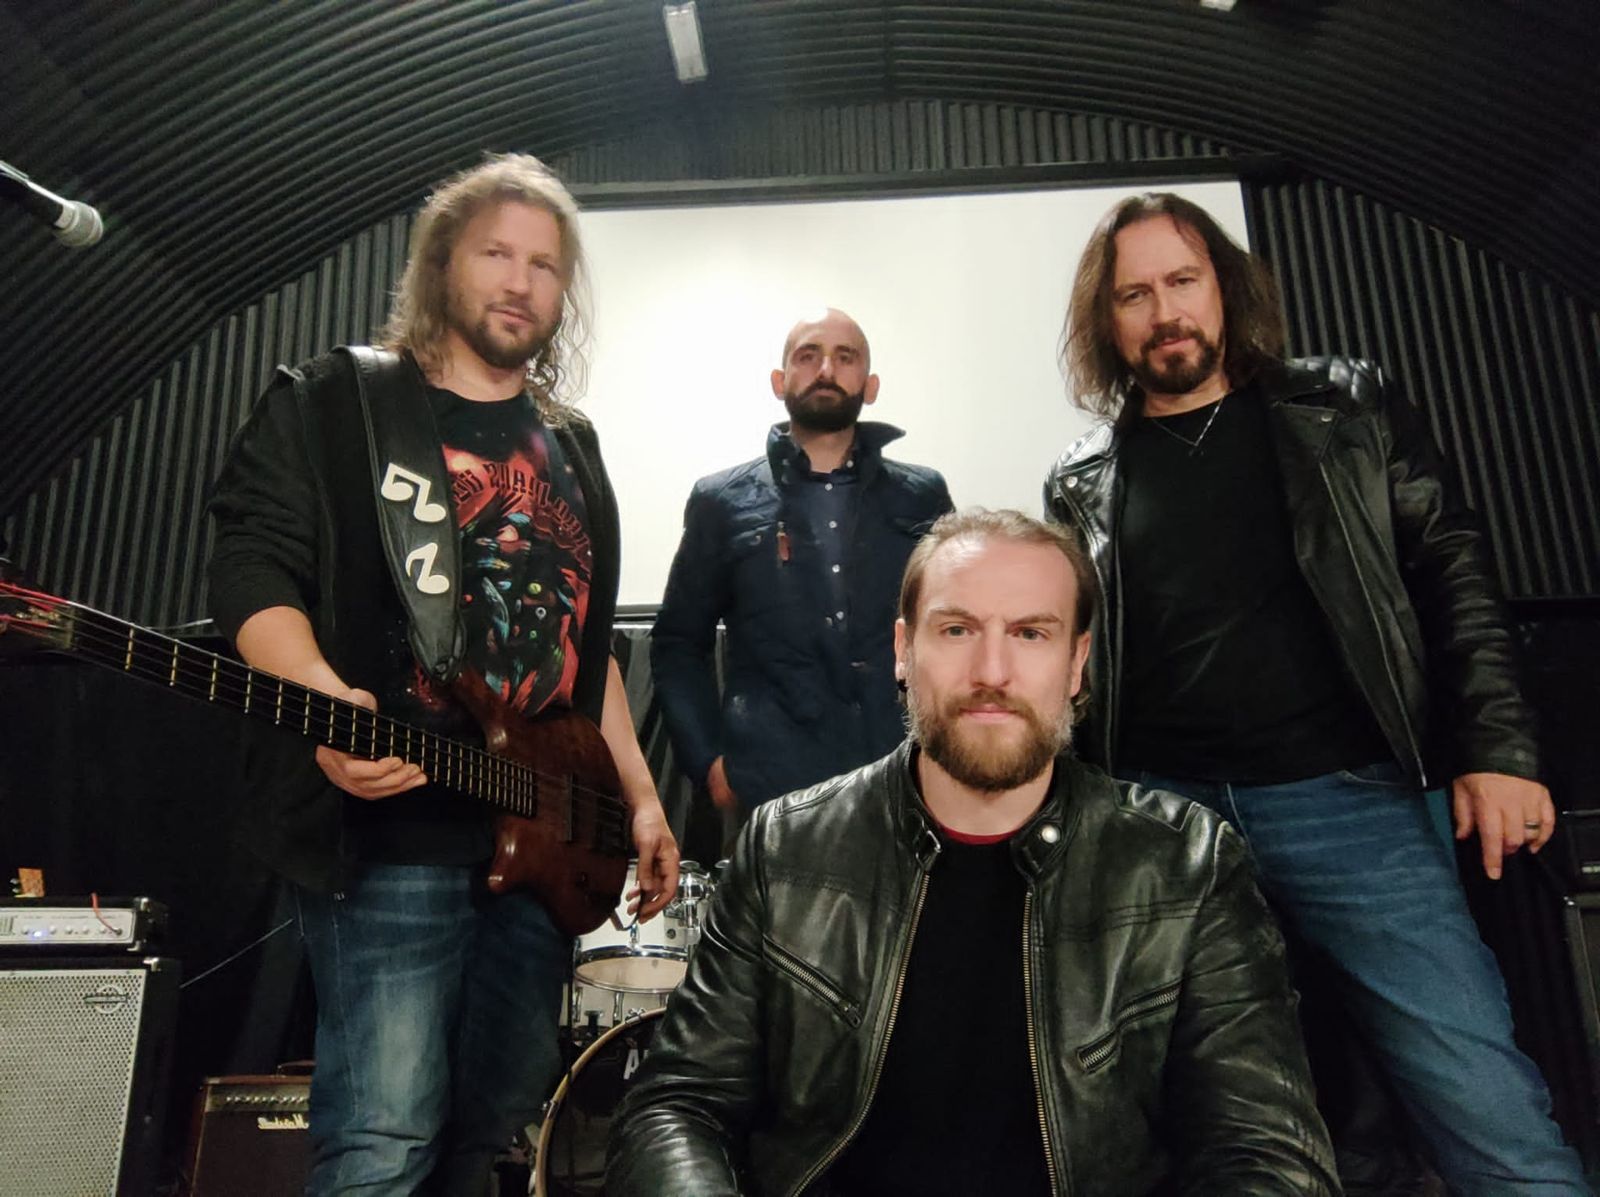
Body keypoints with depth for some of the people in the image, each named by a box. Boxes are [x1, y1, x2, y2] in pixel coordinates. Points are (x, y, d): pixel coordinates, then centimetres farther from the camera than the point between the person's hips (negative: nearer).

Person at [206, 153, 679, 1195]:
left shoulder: (571, 446, 18)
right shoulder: (331, 403, 2)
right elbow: (254, 566, -7)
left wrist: (641, 798, 13)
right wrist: (328, 704, -27)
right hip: (391, 829, -5)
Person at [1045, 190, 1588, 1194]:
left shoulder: (1348, 409, 10)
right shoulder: (1082, 481, 10)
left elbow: (1453, 576, 7)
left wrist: (1498, 750, -3)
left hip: (1349, 802, 0)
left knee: (1494, 1115, -5)